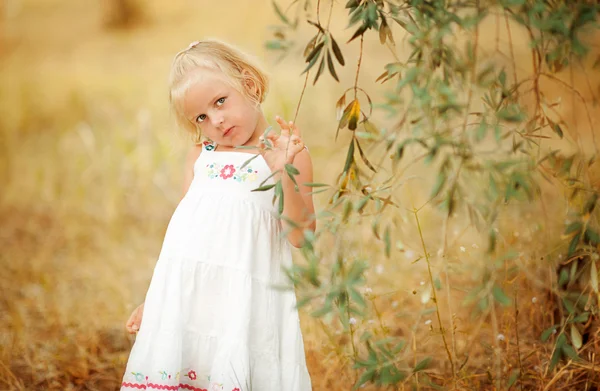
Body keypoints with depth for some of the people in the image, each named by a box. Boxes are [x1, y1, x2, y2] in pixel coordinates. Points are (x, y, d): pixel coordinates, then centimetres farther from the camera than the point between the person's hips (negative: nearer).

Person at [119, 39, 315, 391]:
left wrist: (285, 174, -19)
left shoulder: (289, 152, 0)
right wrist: (155, 297, 16)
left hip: (241, 292, -4)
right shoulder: (200, 155, 13)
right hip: (185, 288, 4)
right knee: (173, 363, 4)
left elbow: (300, 235, -7)